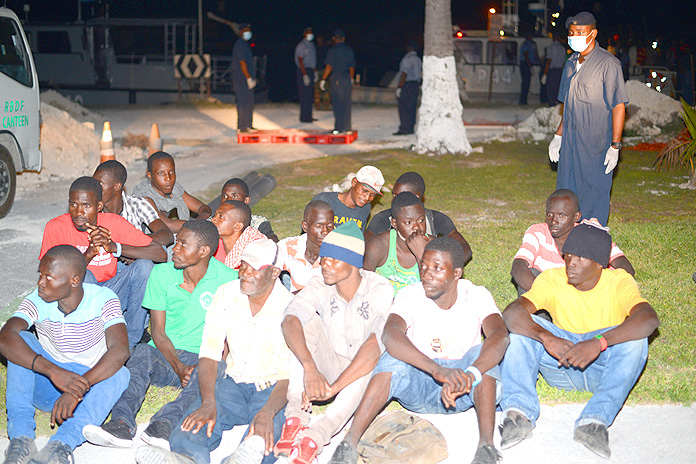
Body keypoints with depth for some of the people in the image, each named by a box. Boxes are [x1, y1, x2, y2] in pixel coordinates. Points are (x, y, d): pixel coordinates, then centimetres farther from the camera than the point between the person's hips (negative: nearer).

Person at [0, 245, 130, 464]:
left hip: (90, 384, -1)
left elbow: (120, 351, -28)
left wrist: (77, 390, -40)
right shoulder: (37, 302, -10)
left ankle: (62, 443, -50)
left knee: (119, 374, -31)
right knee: (21, 340, -22)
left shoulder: (103, 300, -13)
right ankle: (21, 436, -32)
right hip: (45, 386, 2)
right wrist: (53, 371, -42)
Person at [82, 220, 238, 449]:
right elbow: (158, 333, 0)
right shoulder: (161, 274, 2)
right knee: (142, 352, -32)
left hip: (203, 359, -2)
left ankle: (163, 424, -53)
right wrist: (179, 368, -16)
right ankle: (121, 424, -50)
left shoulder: (228, 279, -4)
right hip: (165, 356, 2)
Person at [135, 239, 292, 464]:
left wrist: (267, 412, -37)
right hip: (233, 382, 3)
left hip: (272, 389, -2)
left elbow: (290, 373, -16)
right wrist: (208, 402, -21)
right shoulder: (226, 294, 2)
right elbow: (209, 352, -3)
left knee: (268, 429, -40)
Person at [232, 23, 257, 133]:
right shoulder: (240, 45, -13)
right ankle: (242, 127, -3)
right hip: (242, 80, -10)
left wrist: (253, 78, 21)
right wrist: (249, 78, -19)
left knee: (249, 102, 13)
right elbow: (242, 63, -19)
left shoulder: (245, 44, 19)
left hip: (247, 80, 10)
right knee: (244, 103, -7)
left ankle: (247, 125, 19)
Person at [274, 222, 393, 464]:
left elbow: (377, 342, -35)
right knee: (308, 321, -20)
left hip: (363, 378, -3)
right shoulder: (320, 285, -10)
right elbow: (289, 320, -28)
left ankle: (318, 435, -43)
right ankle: (296, 418, -31)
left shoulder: (380, 290, -19)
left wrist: (334, 387, -45)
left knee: (380, 353, -35)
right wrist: (310, 368, -47)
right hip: (328, 369, 3)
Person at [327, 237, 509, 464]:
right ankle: (349, 443, -34)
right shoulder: (410, 296, -12)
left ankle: (486, 443, -37)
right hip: (418, 389, 0)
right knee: (395, 357, -31)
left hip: (464, 395, 1)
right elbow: (390, 335, -33)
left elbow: (500, 336, -30)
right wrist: (437, 370, -49)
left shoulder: (476, 296, -10)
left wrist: (468, 376, -49)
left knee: (482, 353, -29)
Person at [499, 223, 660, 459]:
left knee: (635, 339, -31)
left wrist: (598, 342, -46)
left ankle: (595, 420, -39)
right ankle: (518, 413, -30)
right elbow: (511, 313, -23)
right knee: (519, 325, -19)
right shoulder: (552, 279, -7)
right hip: (560, 370, 2)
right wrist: (547, 338, -42)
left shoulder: (619, 282, -12)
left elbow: (649, 319, -32)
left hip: (604, 367, -2)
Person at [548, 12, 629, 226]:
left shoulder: (608, 63, -10)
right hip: (569, 144, 7)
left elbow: (618, 106, -12)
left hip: (596, 145, -7)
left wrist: (615, 146, -16)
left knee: (594, 196, -2)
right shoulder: (571, 63, 13)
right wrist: (558, 136, 18)